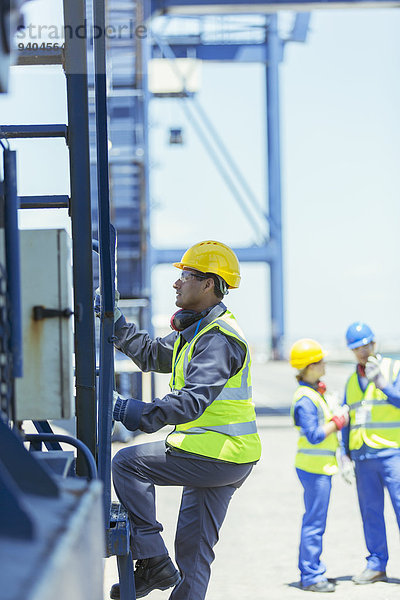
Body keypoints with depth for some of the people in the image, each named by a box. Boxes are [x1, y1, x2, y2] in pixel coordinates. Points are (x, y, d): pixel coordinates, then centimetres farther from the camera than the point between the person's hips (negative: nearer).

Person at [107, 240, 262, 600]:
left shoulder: (219, 338, -19)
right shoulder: (195, 331, 15)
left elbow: (194, 398, -31)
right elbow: (153, 355, 22)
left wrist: (149, 414, -40)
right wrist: (116, 326, 10)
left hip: (216, 457, -10)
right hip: (226, 460, 10)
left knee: (128, 463, -8)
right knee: (194, 546, 12)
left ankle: (153, 563, -6)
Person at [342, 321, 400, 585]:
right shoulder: (352, 381, 17)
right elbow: (347, 422, 21)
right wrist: (345, 454, 14)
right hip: (363, 457, 5)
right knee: (370, 512, 7)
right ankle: (376, 565, 14)